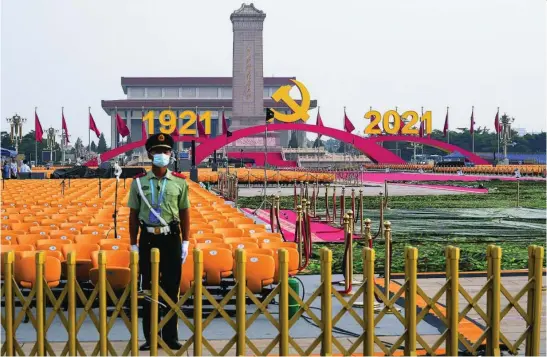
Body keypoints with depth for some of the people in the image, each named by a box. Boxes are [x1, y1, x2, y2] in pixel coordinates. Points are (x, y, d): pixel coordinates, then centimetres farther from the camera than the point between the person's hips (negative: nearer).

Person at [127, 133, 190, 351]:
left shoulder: (179, 182, 3)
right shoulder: (139, 182, 3)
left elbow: (185, 214, 5)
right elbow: (133, 215, 5)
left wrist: (185, 243, 1)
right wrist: (133, 244, 3)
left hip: (171, 239, 0)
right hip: (148, 238, 0)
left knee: (171, 288, 3)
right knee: (148, 288, 5)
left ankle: (171, 336, 13)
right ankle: (150, 337, 14)